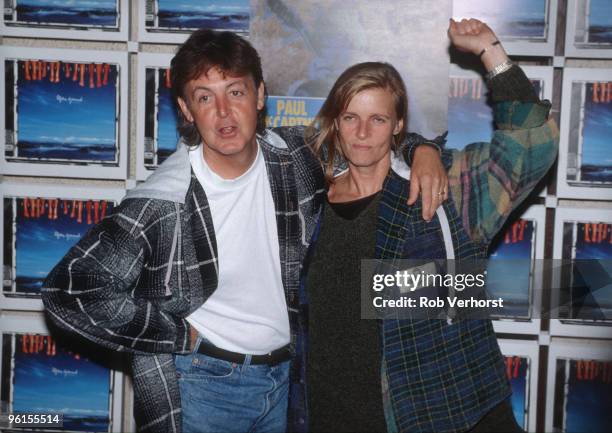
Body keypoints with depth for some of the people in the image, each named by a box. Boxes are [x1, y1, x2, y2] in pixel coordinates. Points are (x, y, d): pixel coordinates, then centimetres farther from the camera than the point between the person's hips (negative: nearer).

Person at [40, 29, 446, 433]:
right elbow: (69, 290, -22)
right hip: (203, 385, -4)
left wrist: (420, 148, -8)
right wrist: (179, 335, -17)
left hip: (286, 378, 5)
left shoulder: (294, 156, -6)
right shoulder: (163, 202, -21)